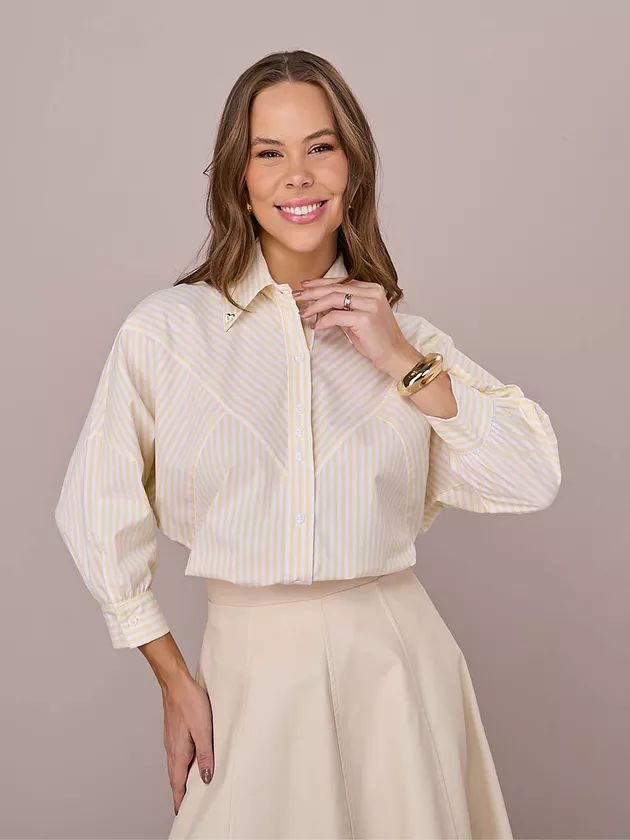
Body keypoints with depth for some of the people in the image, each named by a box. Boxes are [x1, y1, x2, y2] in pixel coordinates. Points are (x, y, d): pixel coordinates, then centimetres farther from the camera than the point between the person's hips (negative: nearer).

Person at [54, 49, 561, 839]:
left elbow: (532, 479, -3)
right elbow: (99, 510, 0)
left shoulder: (403, 335, 4)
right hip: (249, 666, -2)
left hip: (395, 663, 2)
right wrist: (172, 678, 0)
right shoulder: (165, 329, -4)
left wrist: (404, 363, -10)